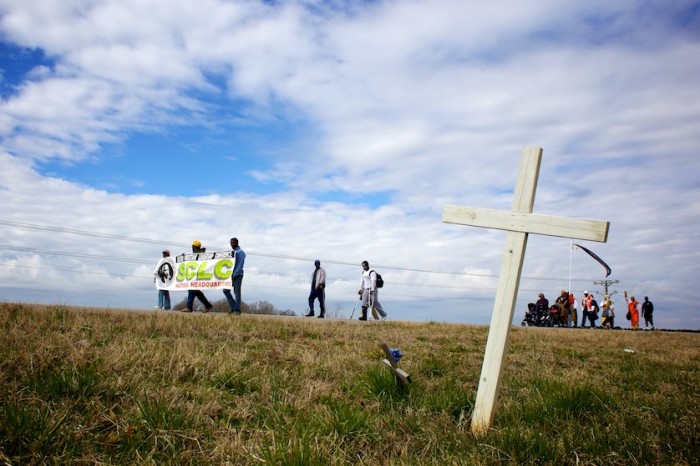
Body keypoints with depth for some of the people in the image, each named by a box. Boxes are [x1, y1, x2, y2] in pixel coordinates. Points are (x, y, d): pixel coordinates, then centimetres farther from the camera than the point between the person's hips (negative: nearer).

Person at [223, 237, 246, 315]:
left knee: (237, 292, -4)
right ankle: (232, 306, 11)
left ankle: (237, 310, 0)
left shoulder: (240, 252, -6)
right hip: (230, 275, 7)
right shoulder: (231, 252, 16)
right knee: (226, 290, 1)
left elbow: (240, 265, -13)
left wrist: (235, 274, -19)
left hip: (237, 275, -7)